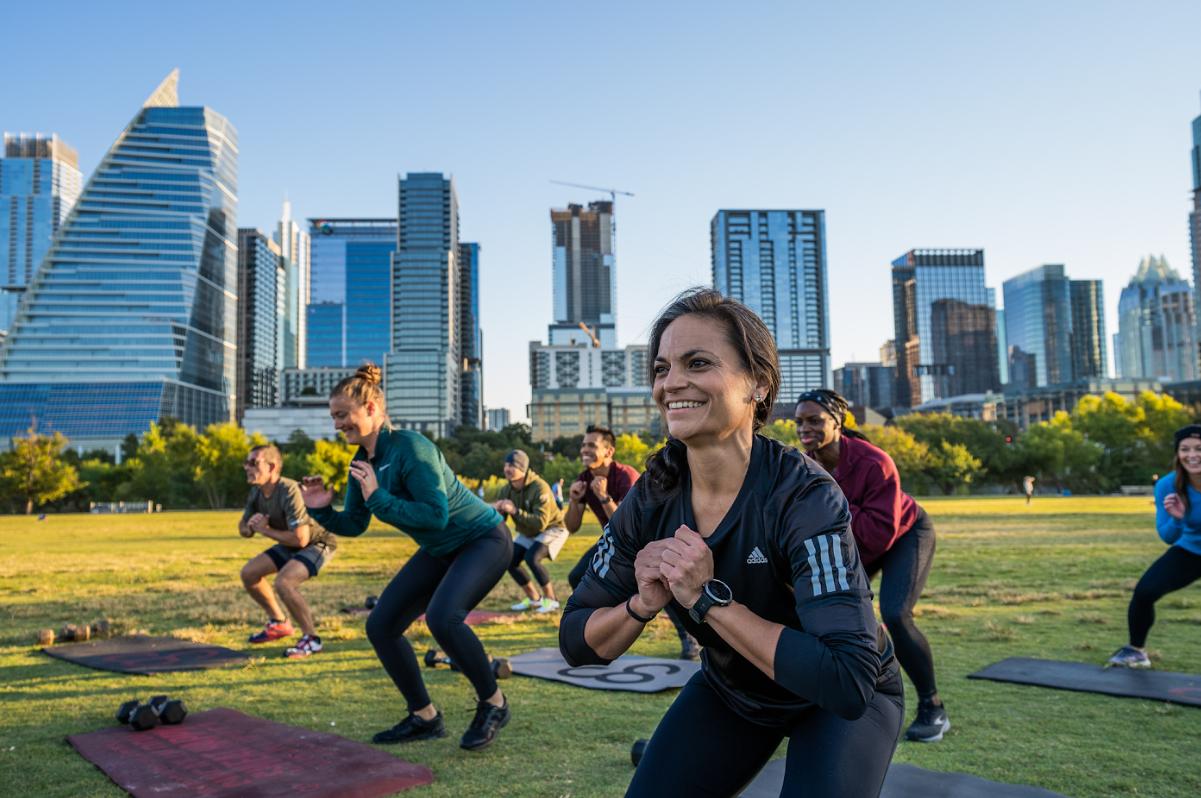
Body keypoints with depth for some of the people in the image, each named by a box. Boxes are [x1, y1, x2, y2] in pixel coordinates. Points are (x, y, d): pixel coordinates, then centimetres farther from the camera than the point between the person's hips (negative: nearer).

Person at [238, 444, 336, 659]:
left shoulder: (289, 491, -31)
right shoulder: (256, 492, -4)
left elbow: (300, 539, -36)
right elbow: (244, 530, 9)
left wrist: (264, 530, -23)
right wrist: (250, 525, -17)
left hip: (317, 543, -9)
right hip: (290, 545, 9)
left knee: (283, 582, -29)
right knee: (248, 573, 7)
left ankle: (311, 639, -13)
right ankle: (279, 623, 25)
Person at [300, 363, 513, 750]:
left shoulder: (409, 447, -25)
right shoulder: (362, 460, 1)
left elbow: (437, 514, -30)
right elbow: (354, 524, 8)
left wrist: (379, 498, -31)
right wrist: (322, 510, -10)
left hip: (483, 540, -9)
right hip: (439, 551, 9)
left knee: (441, 617, -30)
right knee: (380, 625, 2)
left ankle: (493, 704, -6)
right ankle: (424, 718, 17)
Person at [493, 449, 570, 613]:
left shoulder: (539, 488, -32)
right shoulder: (506, 490, -10)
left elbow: (541, 523, -39)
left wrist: (515, 511, -45)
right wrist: (495, 510, -31)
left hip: (552, 528, -8)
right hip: (527, 532, 8)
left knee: (532, 558, -28)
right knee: (510, 561, -3)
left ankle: (550, 599, -8)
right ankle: (534, 598, 16)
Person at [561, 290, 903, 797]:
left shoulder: (804, 497, -31)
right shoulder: (652, 498, -17)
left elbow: (849, 681, -39)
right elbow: (576, 643, -9)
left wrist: (709, 598, -38)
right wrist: (643, 604, -29)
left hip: (840, 703, -4)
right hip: (729, 691, 4)